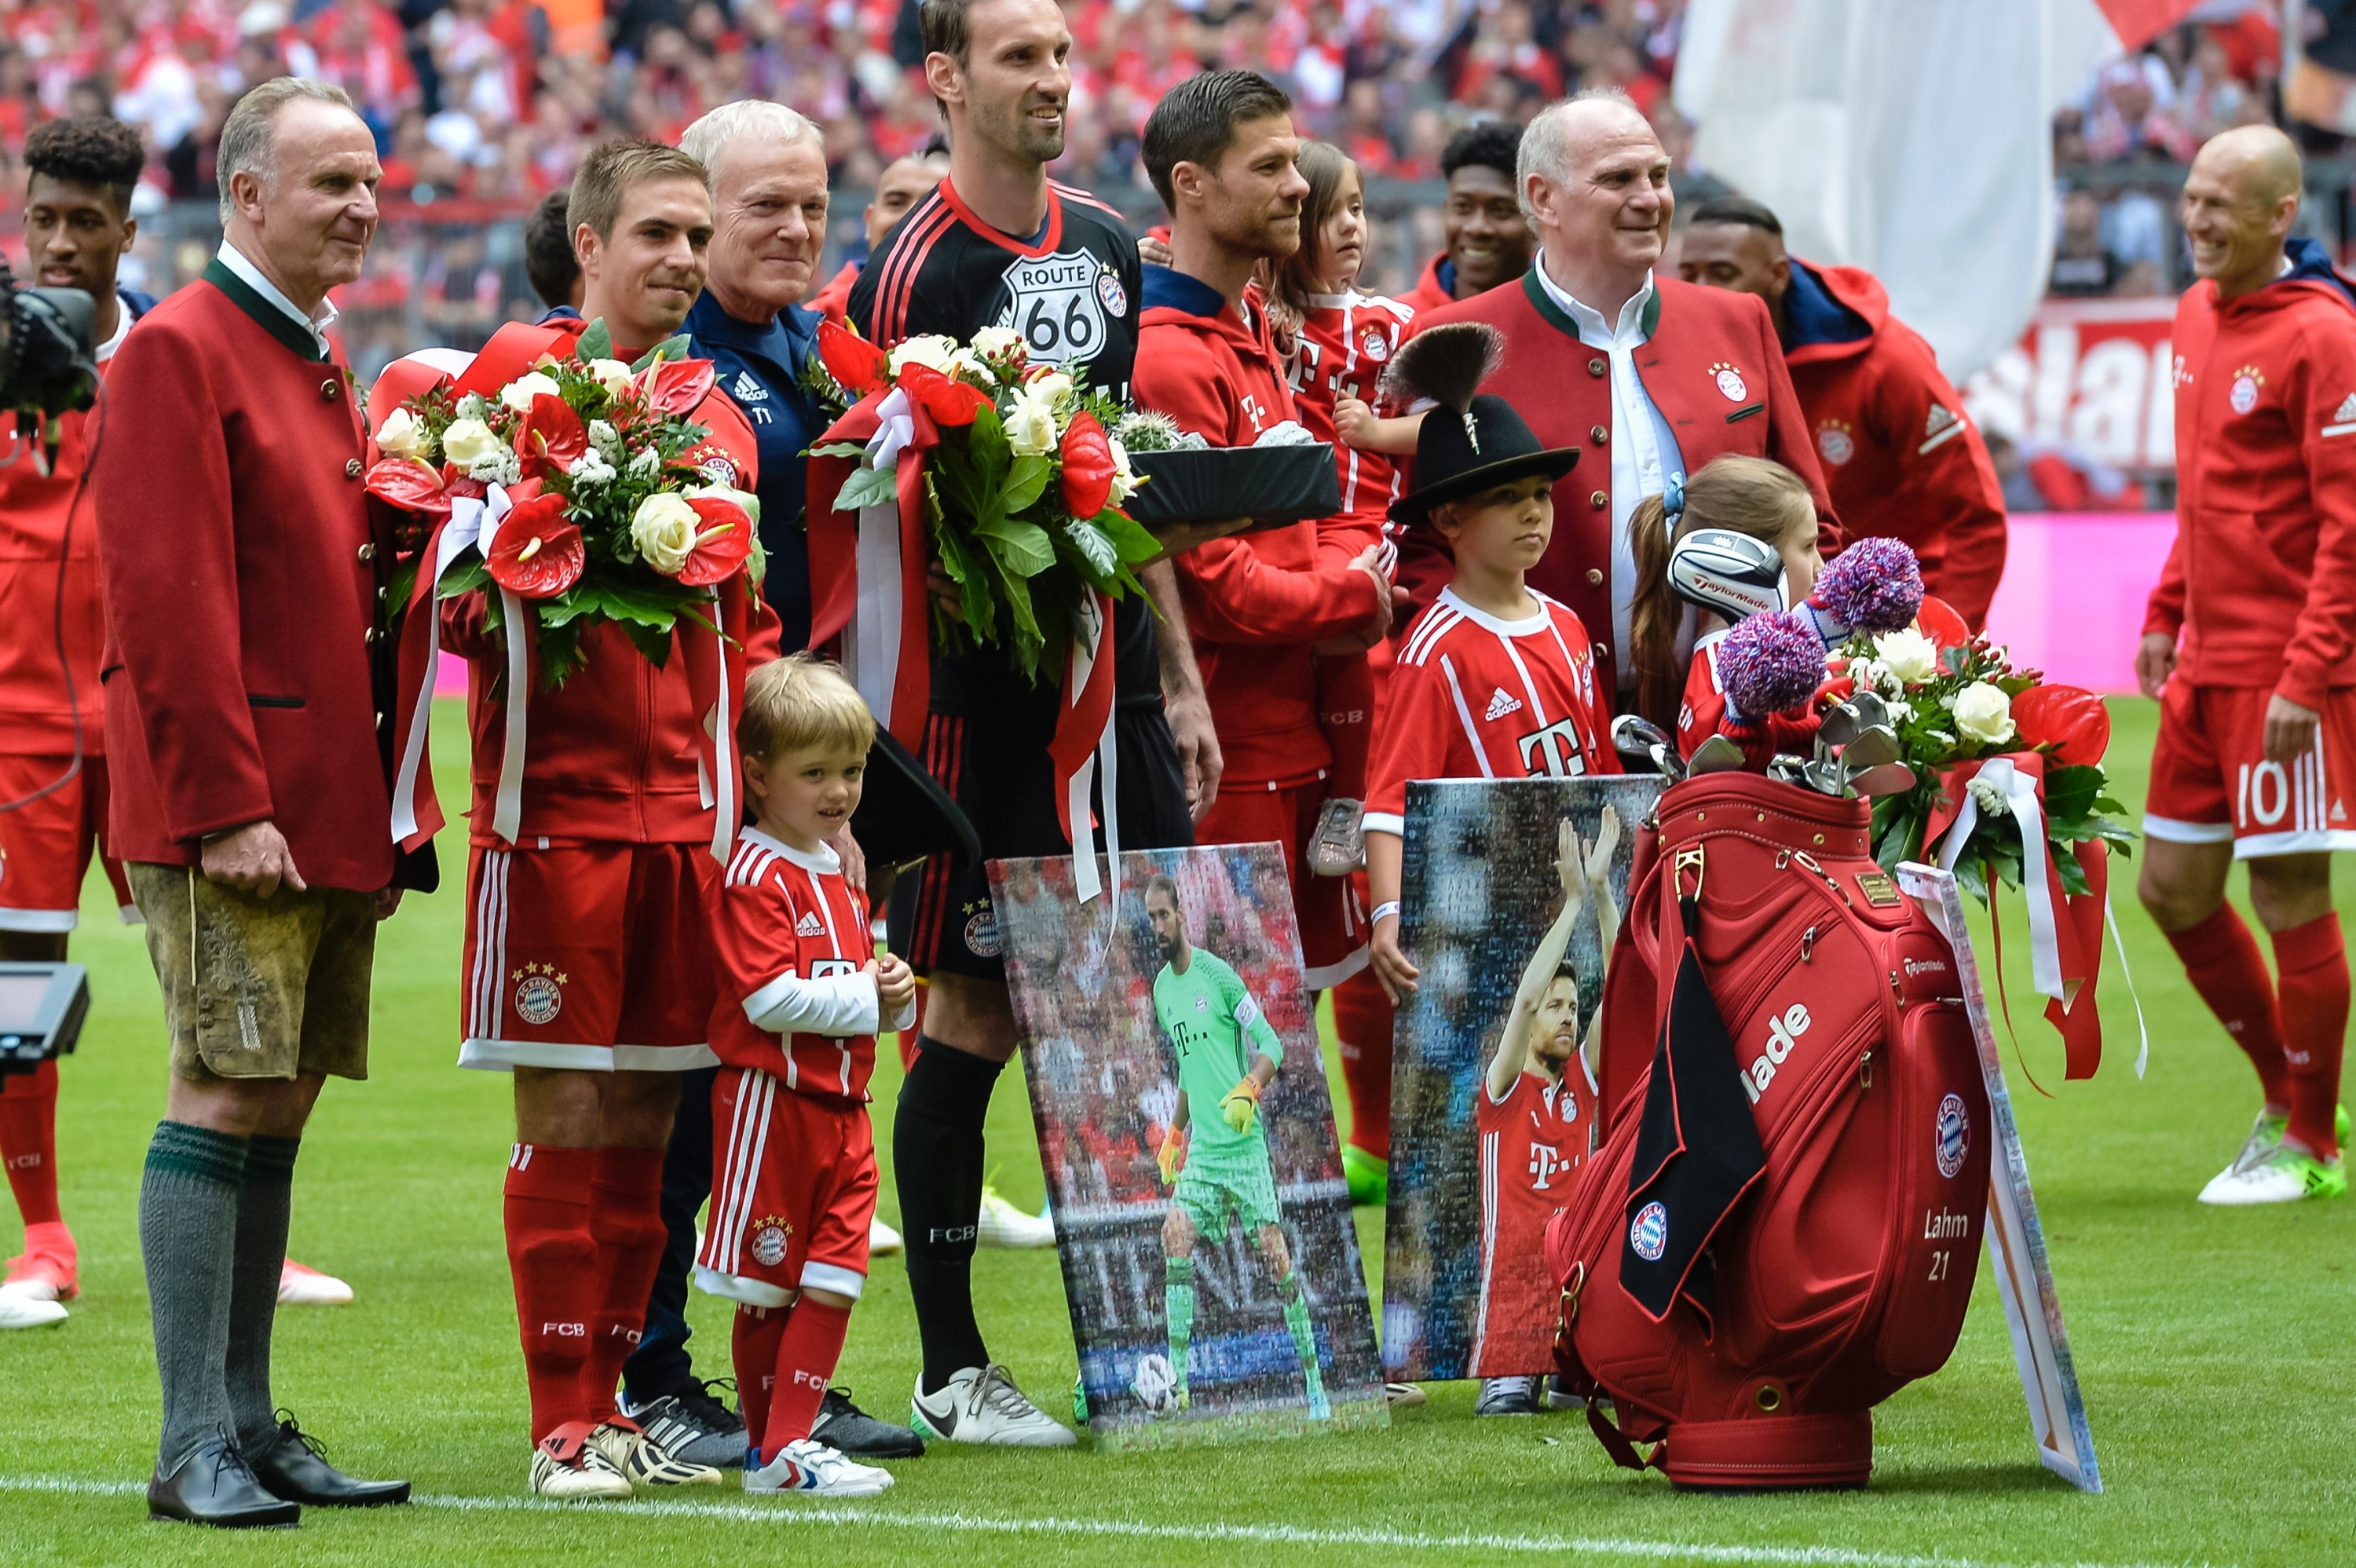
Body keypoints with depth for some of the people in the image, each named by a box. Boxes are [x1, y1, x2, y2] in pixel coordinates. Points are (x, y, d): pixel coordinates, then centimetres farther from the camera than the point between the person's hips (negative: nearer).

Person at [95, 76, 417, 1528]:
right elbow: (170, 601, -16)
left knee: (282, 1102, 10)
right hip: (229, 809, -9)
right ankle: (196, 1447, -8)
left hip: (334, 807, 9)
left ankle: (252, 1422, 15)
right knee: (227, 1096, -10)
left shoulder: (322, 364, 18)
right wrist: (224, 803, -20)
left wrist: (388, 805, 16)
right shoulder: (179, 353, -10)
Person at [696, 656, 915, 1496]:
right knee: (766, 1291, 0)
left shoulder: (840, 876, 16)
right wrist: (866, 997, -15)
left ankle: (790, 1441, 2)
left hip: (842, 1104, 8)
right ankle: (775, 1447, 4)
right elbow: (770, 998, -21)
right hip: (771, 1100, -8)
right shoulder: (754, 875, -13)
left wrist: (895, 994, 5)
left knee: (832, 1283, 1)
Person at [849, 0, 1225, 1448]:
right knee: (975, 1015, -2)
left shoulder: (1107, 247, 13)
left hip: (1113, 684, 7)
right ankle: (951, 1371, 6)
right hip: (984, 690, -7)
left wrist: (1180, 680, 18)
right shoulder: (917, 272, -10)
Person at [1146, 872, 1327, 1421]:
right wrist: (1173, 1135, 20)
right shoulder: (1161, 989, 13)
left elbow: (1271, 1044, -7)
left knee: (1274, 1254, -7)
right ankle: (1178, 1382, -10)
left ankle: (1313, 1377, 3)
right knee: (1175, 1238, -12)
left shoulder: (1218, 975, -7)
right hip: (1199, 1149, 6)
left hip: (1244, 1144, -6)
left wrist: (1248, 1091, -24)